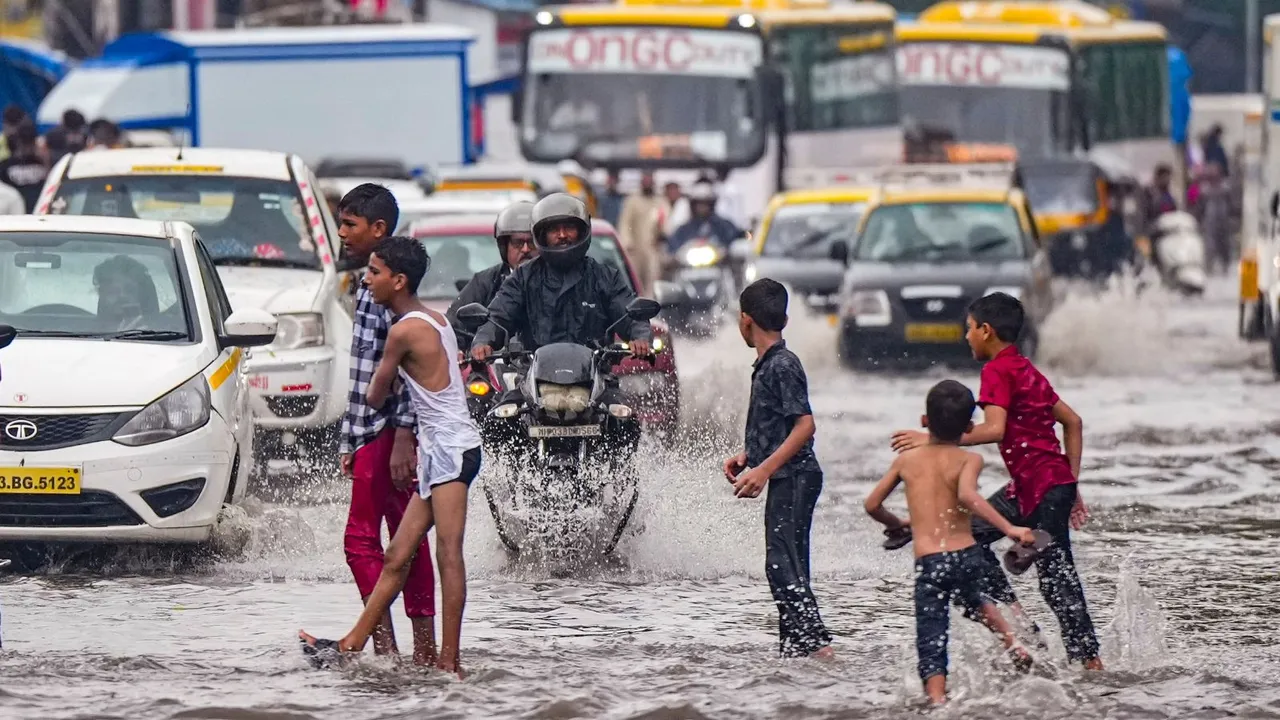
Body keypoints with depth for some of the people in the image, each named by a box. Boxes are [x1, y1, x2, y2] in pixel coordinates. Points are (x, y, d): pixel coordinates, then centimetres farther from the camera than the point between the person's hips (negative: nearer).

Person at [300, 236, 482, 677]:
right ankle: (352, 645, 13)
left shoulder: (405, 331, -14)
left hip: (449, 448, -10)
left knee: (448, 555, -12)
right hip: (443, 449, 10)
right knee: (398, 556, 11)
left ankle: (449, 661, -16)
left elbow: (375, 397, -3)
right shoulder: (435, 320, 14)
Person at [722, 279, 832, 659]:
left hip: (794, 477, -10)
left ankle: (816, 641, -20)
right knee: (787, 565, 11)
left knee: (782, 563, -15)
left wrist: (764, 469, -24)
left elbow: (805, 425, -20)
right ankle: (795, 646, 13)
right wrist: (748, 456, 14)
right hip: (785, 480, 10)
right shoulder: (766, 365, 16)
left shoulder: (782, 365, -14)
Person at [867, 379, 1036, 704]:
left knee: (931, 644, -1)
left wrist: (897, 525, 33)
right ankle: (1012, 644, 22)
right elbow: (967, 495, -22)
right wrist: (1010, 528, -24)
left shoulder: (906, 459, 8)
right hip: (966, 554, 1)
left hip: (928, 562, -1)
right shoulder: (968, 460, -1)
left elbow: (872, 505, 13)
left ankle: (937, 702, -16)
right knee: (974, 598, 36)